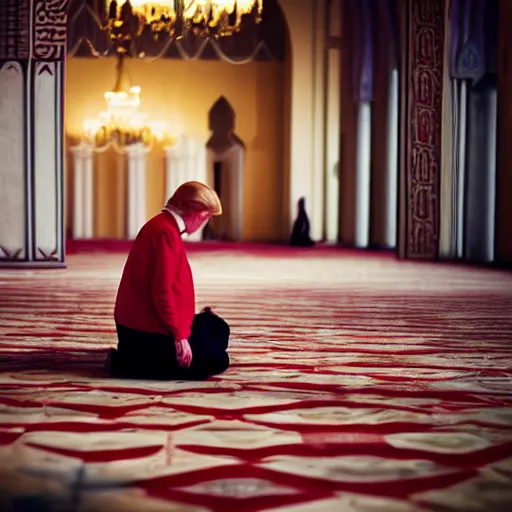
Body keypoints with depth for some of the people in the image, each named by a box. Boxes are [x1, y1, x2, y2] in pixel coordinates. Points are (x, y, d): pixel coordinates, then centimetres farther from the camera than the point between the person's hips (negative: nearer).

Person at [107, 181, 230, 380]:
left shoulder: (163, 227, 15)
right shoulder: (166, 231, -19)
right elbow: (163, 290, -24)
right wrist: (179, 336, -21)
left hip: (144, 325, 11)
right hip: (147, 331, -11)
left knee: (218, 329, 21)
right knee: (216, 360, -2)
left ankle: (138, 358, 8)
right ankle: (126, 364, -8)